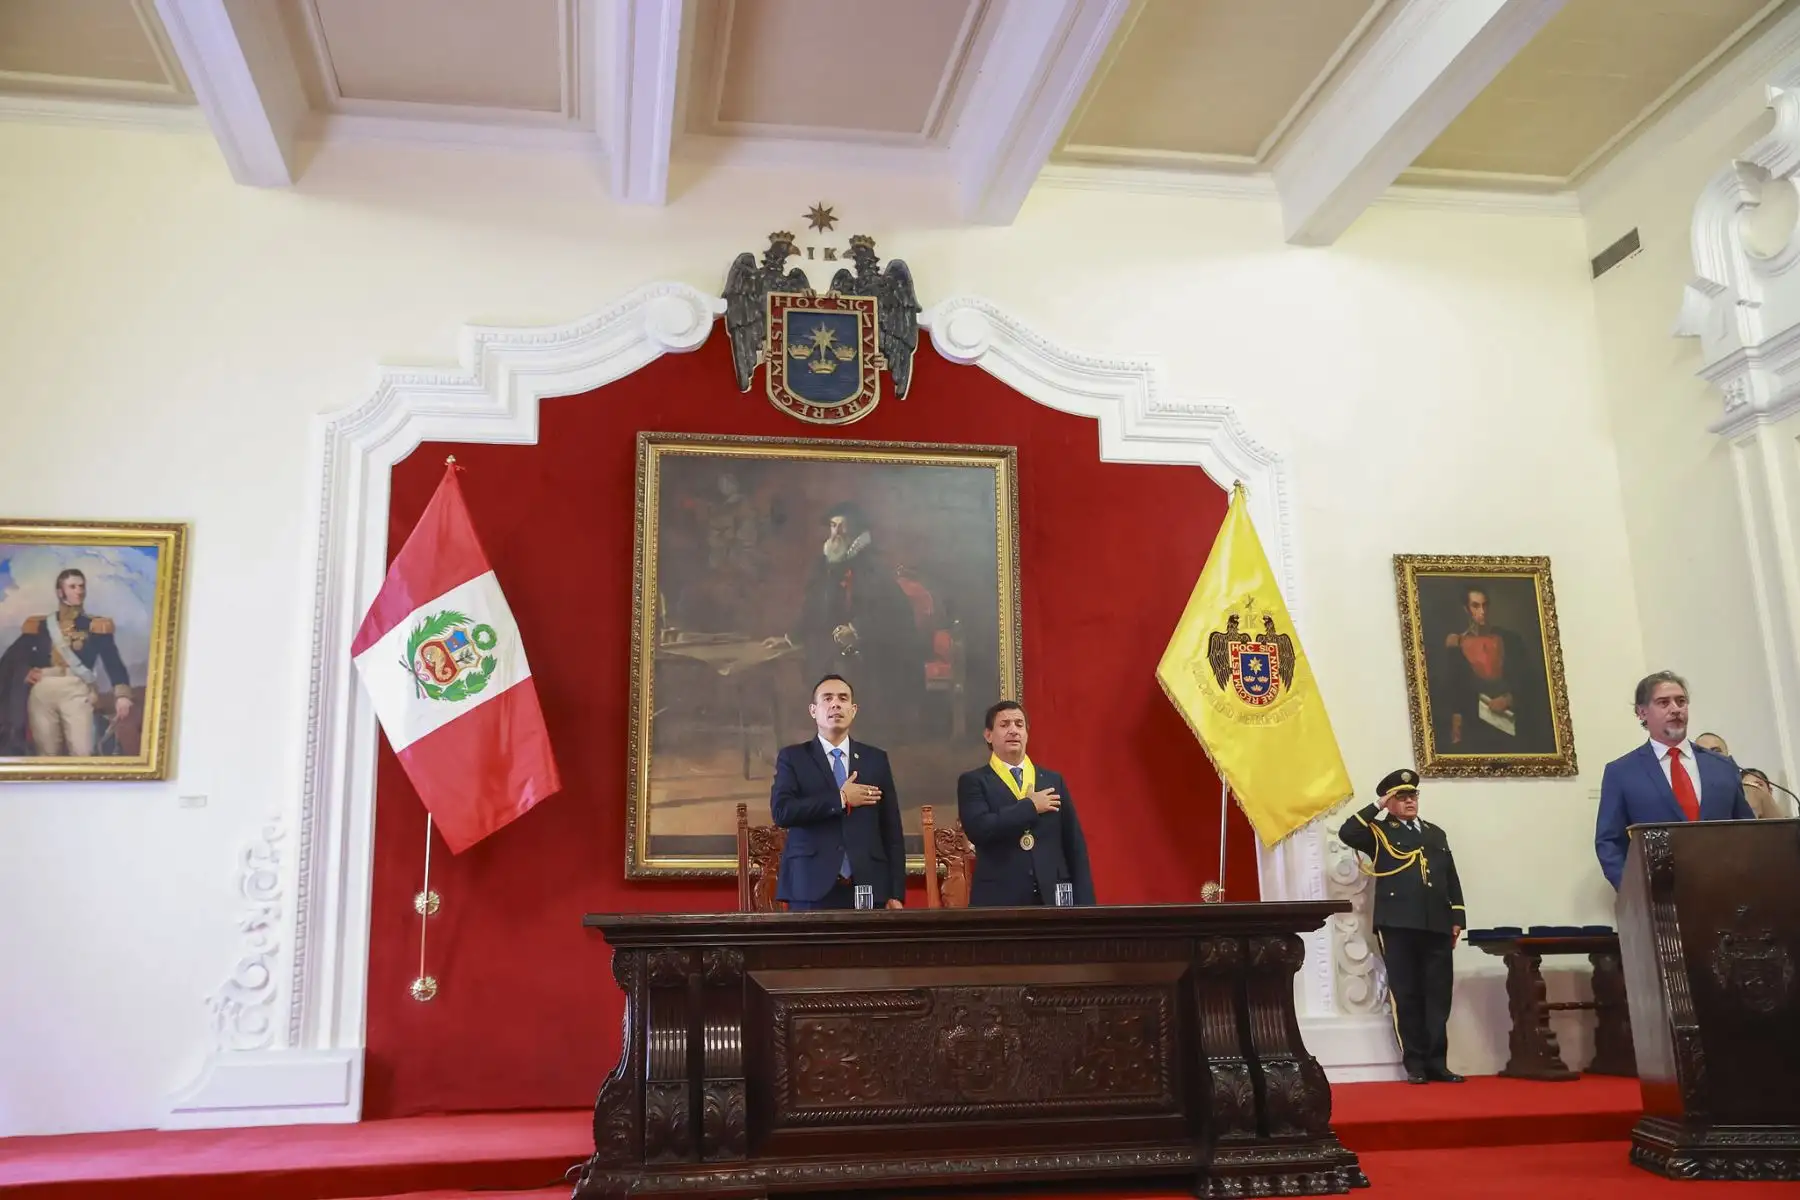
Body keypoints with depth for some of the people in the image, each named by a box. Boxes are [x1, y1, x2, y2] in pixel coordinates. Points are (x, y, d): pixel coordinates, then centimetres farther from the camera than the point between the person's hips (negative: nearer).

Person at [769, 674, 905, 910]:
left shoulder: (876, 759, 12)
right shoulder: (792, 757, 7)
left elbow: (891, 829, 9)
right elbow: (781, 811, -10)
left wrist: (896, 893, 3)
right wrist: (840, 800, -9)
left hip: (868, 888, 2)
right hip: (812, 889, -2)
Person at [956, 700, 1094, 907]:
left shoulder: (1053, 780, 14)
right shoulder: (973, 782, 4)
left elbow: (1075, 845, 11)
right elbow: (979, 829, -15)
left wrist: (1083, 903, 2)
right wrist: (1030, 806, -7)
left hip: (1053, 898, 3)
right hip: (998, 901, -3)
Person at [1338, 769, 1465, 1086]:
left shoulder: (1436, 833, 21)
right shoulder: (1380, 832, 7)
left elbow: (1451, 879, 18)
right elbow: (1346, 834, -13)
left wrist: (1457, 918, 9)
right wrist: (1377, 807, -7)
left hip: (1436, 926, 4)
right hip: (1398, 925, -4)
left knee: (1438, 997, 3)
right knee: (1406, 996, -2)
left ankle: (1437, 1063, 8)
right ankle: (1415, 1065, 3)